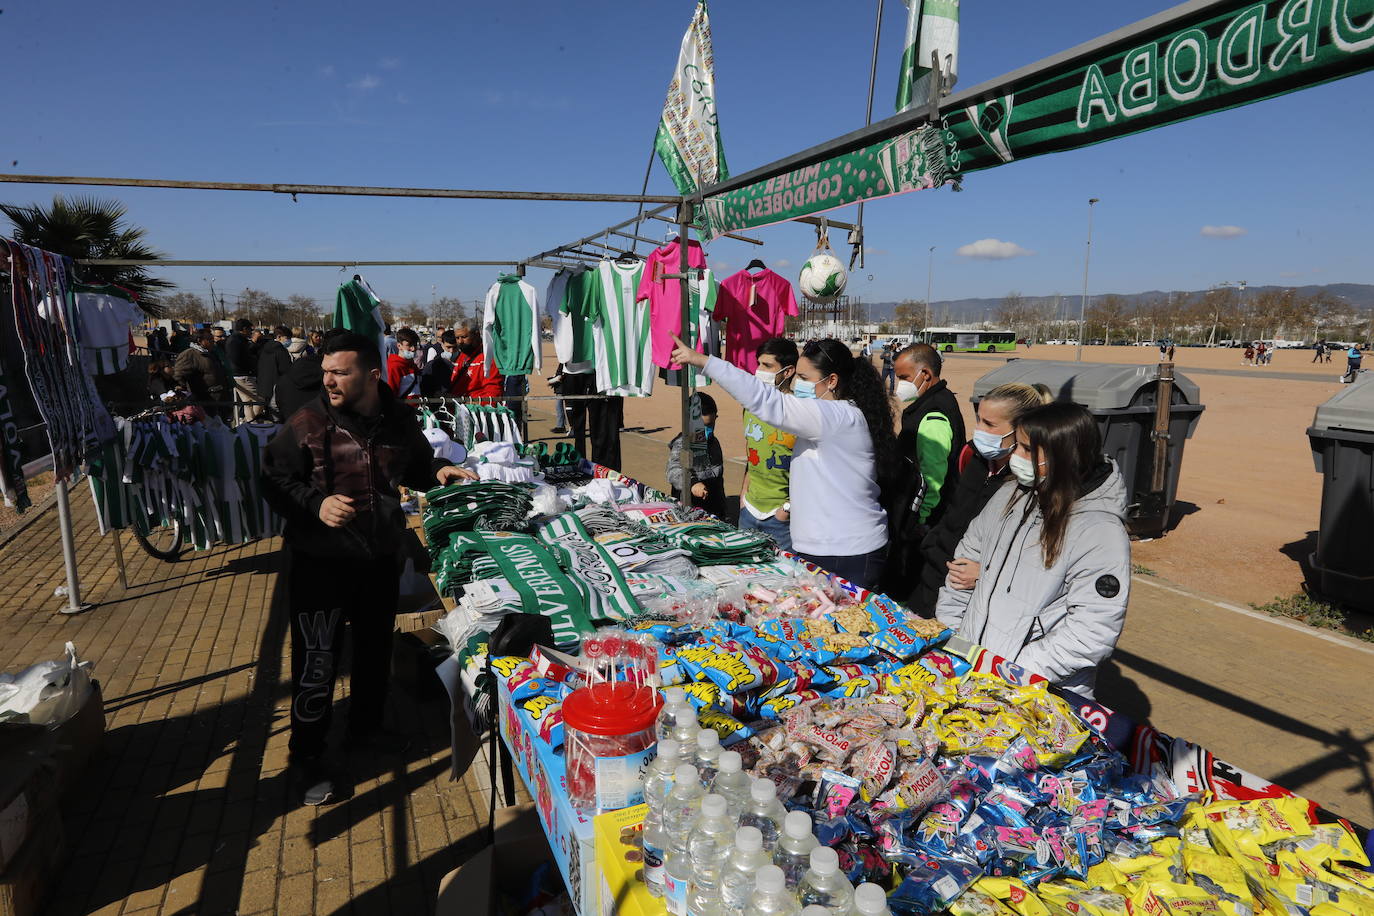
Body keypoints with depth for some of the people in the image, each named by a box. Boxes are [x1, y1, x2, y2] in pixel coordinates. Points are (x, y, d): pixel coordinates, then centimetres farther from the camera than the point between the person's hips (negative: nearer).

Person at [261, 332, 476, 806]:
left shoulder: (400, 420, -2)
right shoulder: (308, 423, -14)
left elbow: (415, 466, 15)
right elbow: (275, 479, -8)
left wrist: (439, 471, -6)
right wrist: (316, 504, -25)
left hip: (380, 557, 4)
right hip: (320, 562, -4)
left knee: (375, 646, 19)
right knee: (316, 661, 2)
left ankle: (365, 727, 43)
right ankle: (306, 756, 23)